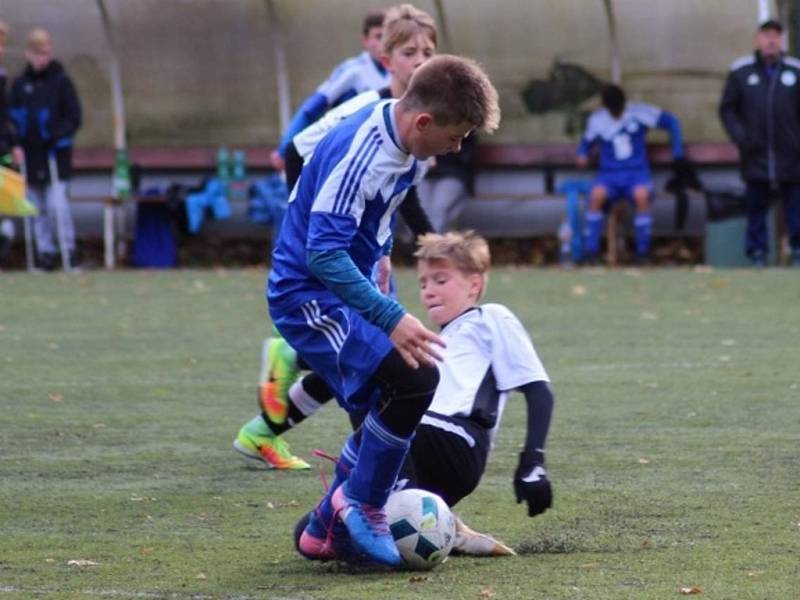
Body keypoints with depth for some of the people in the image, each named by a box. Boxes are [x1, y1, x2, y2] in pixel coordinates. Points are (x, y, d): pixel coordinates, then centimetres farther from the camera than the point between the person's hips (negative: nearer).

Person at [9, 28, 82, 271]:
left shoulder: (61, 81, -2)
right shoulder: (20, 83, 8)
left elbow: (74, 116, -1)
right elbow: (11, 115, 14)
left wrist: (57, 136, -14)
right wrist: (15, 142, -1)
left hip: (55, 153, -4)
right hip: (30, 154, 4)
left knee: (57, 203, -12)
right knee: (38, 208, 5)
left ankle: (68, 248, -2)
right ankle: (45, 251, 11)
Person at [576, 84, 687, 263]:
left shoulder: (638, 112, -1)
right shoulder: (597, 120, 5)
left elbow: (671, 122, 4)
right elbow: (587, 142, 21)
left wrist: (678, 155, 0)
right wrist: (583, 154, -4)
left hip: (637, 173, -1)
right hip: (609, 175, 1)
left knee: (641, 195, -37)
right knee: (597, 195, -35)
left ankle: (642, 252, -22)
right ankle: (590, 252, -28)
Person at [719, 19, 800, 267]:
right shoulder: (741, 71, 5)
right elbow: (727, 109, 8)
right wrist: (740, 137, -6)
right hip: (755, 155, 0)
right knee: (756, 205, 2)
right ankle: (757, 254, 8)